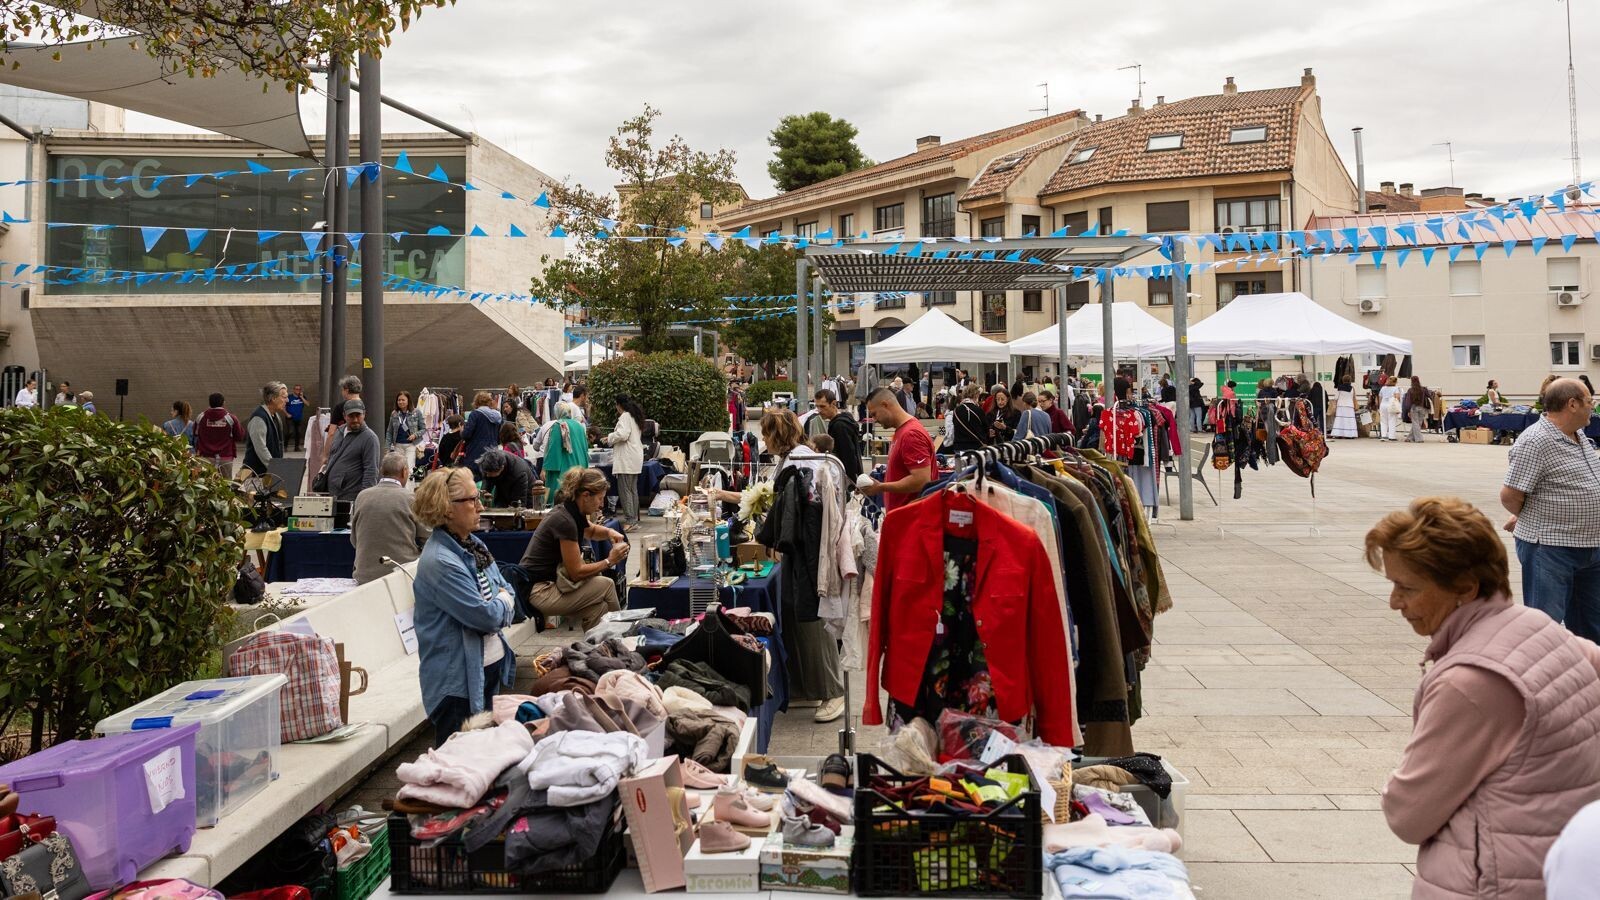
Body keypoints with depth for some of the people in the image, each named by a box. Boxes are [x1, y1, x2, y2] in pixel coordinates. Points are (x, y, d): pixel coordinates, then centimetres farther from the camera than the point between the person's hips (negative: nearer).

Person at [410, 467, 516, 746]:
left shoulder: (474, 545, 7)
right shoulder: (440, 562, -23)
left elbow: (506, 590, 14)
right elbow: (486, 615, -23)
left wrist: (498, 607, -7)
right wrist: (503, 603, -2)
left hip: (492, 664, 9)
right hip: (458, 678, -9)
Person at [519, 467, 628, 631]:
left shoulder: (573, 512, 5)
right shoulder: (564, 521, -22)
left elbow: (591, 531, 30)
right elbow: (576, 572, -19)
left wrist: (609, 532, 8)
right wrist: (609, 561, -9)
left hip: (550, 580, 9)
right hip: (539, 591, -9)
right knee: (606, 585, -9)